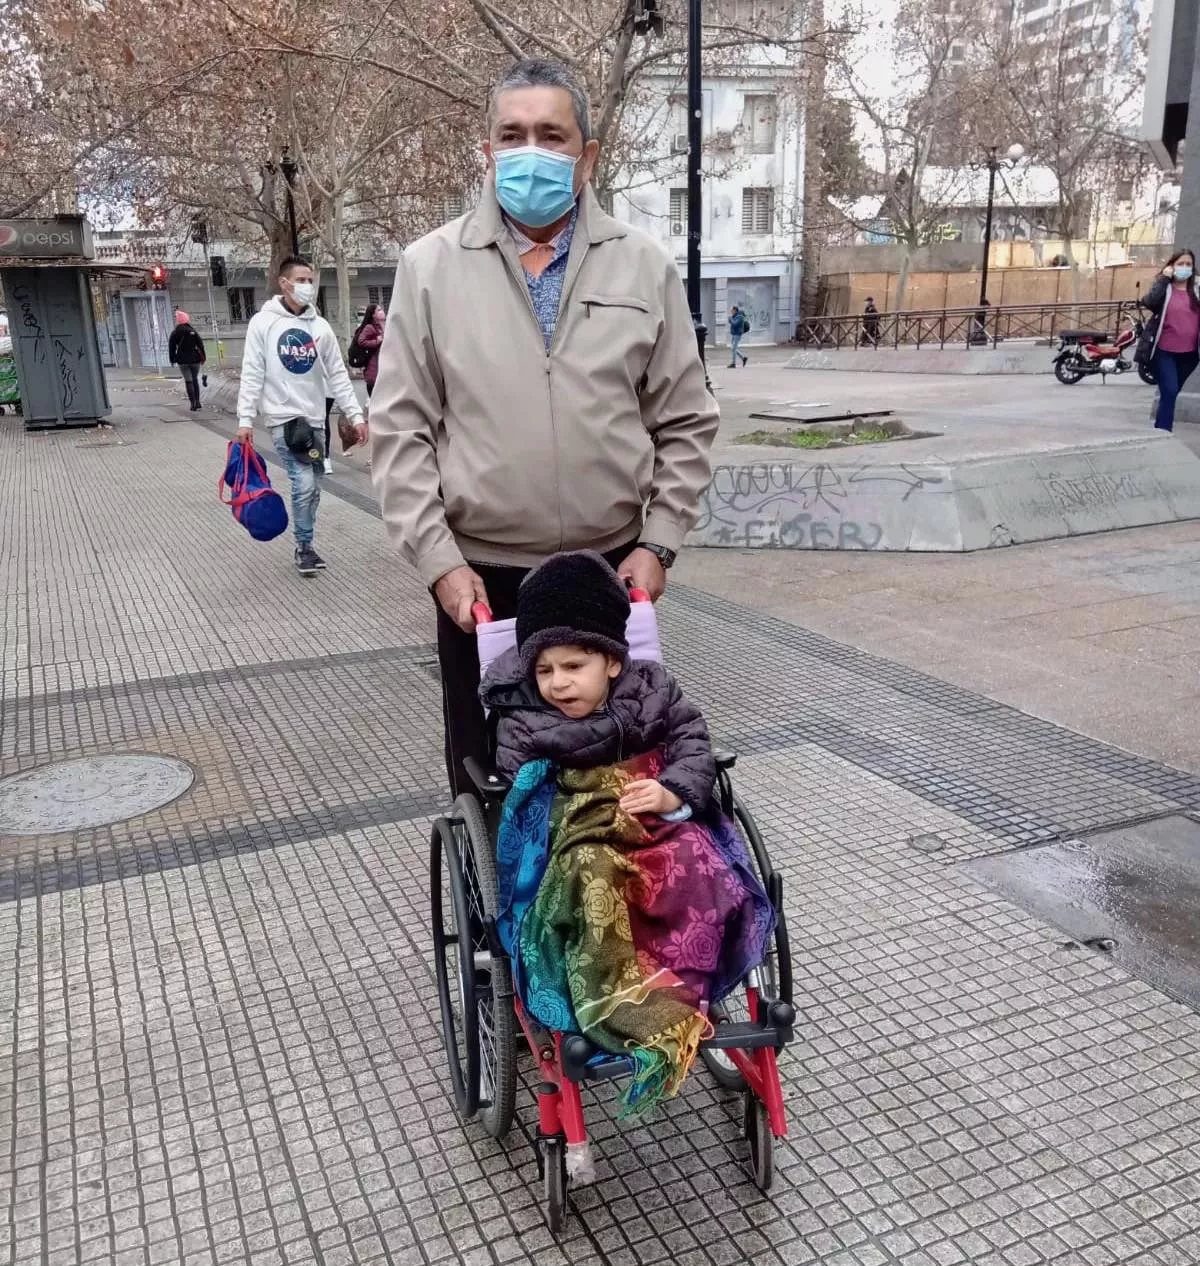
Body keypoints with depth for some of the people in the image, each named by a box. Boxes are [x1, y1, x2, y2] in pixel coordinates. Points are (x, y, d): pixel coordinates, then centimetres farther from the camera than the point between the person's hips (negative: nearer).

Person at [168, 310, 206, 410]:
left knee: (188, 381, -1)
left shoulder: (175, 332, -3)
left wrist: (172, 359, 6)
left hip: (183, 361, -2)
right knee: (195, 379, 14)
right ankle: (197, 401, 12)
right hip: (195, 359, 2)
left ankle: (193, 403, -9)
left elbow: (171, 347, -2)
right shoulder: (193, 331, 1)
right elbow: (200, 344, 1)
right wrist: (203, 357, 7)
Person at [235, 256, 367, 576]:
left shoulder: (320, 326, 7)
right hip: (283, 417, -4)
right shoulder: (263, 322, -3)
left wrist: (356, 414, 0)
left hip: (314, 418, 4)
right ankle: (305, 547, 4)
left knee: (313, 487, 8)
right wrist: (245, 419, -11)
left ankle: (305, 545, 22)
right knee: (303, 483, -13)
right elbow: (252, 373, -5)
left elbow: (337, 375, 7)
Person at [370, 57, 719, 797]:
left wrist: (659, 543, -4)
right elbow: (401, 431, -3)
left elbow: (685, 425, 4)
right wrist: (439, 561, -9)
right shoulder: (431, 268, -1)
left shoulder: (645, 267, 2)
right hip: (479, 575, 0)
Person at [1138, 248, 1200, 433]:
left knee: (1172, 393, 14)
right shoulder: (1163, 288, 0)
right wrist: (1164, 278, -16)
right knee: (1169, 392, -15)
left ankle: (1161, 430, 27)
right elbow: (1148, 302, -22)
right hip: (1164, 351, -4)